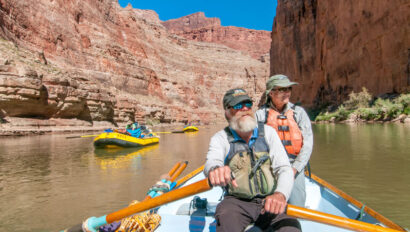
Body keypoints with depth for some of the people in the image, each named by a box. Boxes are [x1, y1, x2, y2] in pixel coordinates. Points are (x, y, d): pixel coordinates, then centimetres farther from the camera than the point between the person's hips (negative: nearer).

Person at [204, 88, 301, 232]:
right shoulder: (220, 138, -1)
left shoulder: (268, 132, 4)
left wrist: (280, 194, -25)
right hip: (236, 202, -2)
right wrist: (215, 169, -48)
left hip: (270, 201, 3)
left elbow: (284, 169, -3)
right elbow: (212, 161, -22)